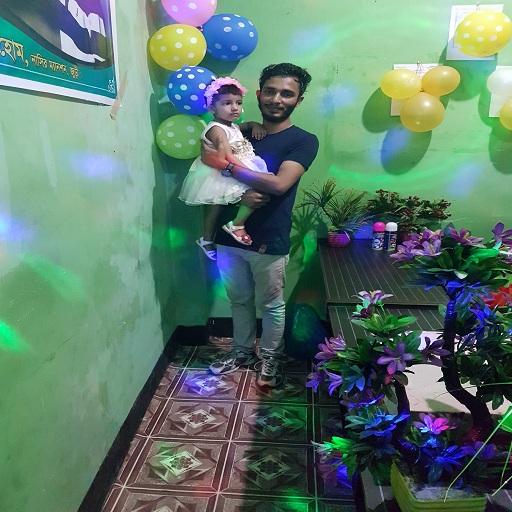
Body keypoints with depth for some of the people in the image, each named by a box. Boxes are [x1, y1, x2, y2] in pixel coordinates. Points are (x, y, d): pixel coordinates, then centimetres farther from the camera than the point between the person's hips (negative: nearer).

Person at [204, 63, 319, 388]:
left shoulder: (304, 141, -7)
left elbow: (279, 184, -22)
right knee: (239, 299, 20)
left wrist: (227, 165, -19)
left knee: (271, 304, 13)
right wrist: (241, 193, -19)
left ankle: (271, 358, 35)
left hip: (269, 241, -4)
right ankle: (243, 351, 41)